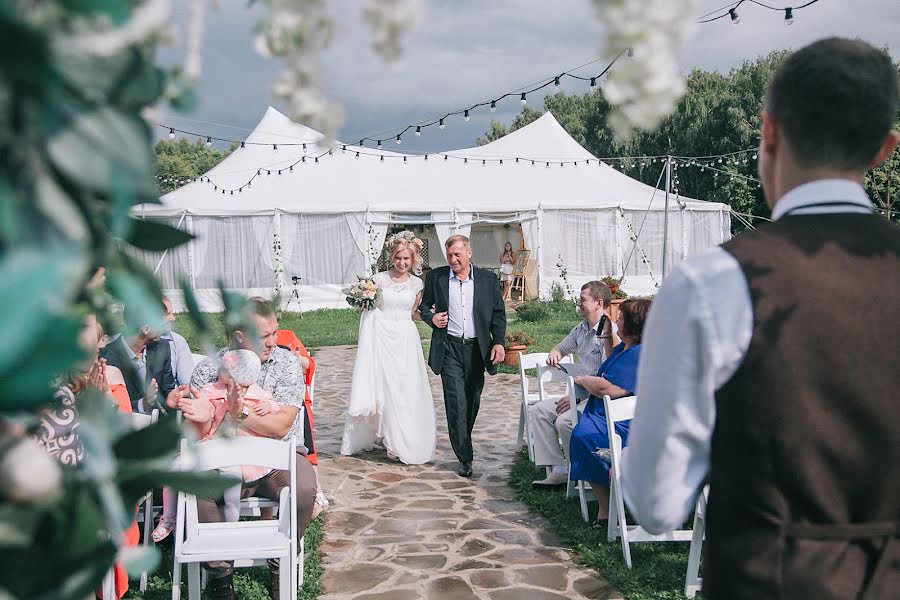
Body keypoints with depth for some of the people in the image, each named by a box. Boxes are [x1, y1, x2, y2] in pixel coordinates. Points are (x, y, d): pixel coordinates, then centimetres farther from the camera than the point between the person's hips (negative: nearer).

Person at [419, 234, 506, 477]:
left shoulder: (488, 279, 5)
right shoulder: (435, 277, 3)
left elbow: (498, 313, 8)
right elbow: (424, 305, 15)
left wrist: (499, 342, -3)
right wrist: (431, 317, -6)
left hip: (477, 348, 2)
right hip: (449, 348, -2)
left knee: (472, 401, 12)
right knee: (456, 402, -9)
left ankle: (463, 442, 35)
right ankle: (465, 457, -5)